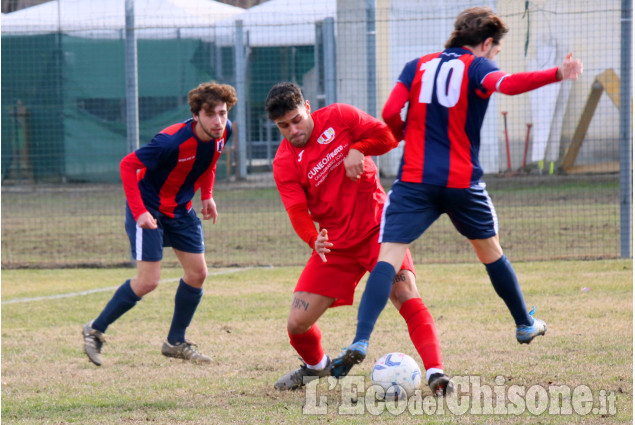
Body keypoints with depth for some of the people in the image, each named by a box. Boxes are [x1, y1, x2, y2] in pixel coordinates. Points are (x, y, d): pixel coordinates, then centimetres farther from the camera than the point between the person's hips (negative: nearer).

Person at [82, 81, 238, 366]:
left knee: (197, 273, 5)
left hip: (181, 209, 7)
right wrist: (139, 212, -27)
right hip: (149, 210, -7)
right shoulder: (172, 141, -32)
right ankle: (95, 330, 5)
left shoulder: (223, 132, -10)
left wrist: (207, 195, 7)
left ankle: (176, 342, 21)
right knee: (148, 281, -12)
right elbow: (128, 165, -24)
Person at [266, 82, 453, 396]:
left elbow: (387, 136, 1)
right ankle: (316, 365, 33)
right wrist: (314, 240, -33)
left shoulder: (338, 117, -1)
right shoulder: (284, 163, -2)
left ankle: (435, 372, -30)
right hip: (335, 243, 2)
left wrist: (357, 150, -16)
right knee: (297, 325, -1)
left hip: (377, 226, -2)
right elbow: (298, 213, -13)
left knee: (405, 294, -26)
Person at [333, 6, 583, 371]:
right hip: (463, 181, -1)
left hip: (414, 180, 1)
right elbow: (507, 84, -22)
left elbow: (390, 113, 0)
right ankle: (525, 324, 38)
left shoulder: (418, 66, 12)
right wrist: (557, 74, -29)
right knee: (491, 251, 22)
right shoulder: (477, 66, 1)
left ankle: (361, 341, -27)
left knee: (389, 257, -9)